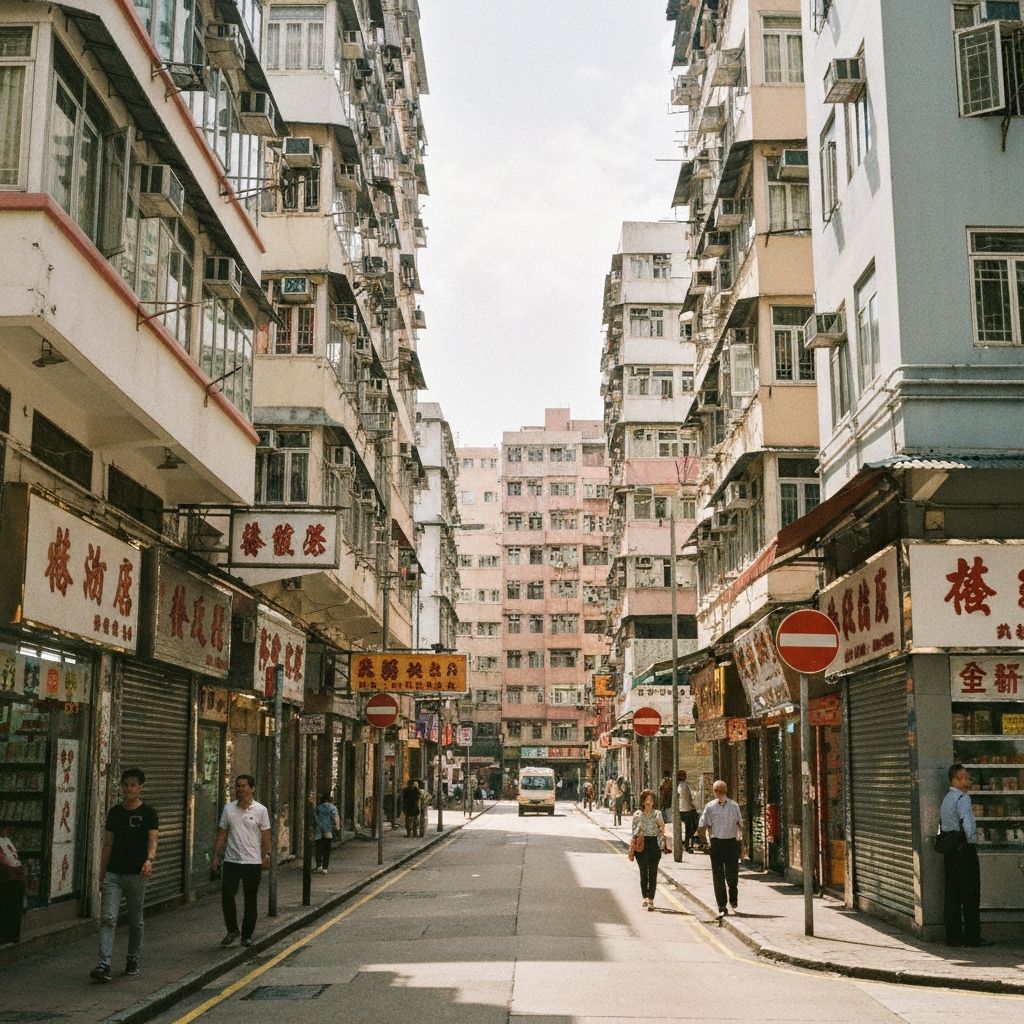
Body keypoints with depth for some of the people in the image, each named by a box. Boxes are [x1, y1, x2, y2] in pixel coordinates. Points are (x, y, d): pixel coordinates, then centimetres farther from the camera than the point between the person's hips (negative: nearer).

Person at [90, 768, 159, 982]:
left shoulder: (148, 813, -3)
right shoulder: (114, 812, 9)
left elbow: (153, 839, -15)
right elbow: (108, 844, 14)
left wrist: (150, 860, -36)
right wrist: (102, 874, 11)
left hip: (136, 875, -3)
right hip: (113, 874, 3)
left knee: (135, 921, 9)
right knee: (107, 918, -9)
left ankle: (133, 960, 25)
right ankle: (104, 965, -13)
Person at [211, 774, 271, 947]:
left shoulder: (260, 810, -3)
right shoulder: (228, 808, 4)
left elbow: (265, 835, -1)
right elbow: (222, 834, 8)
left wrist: (267, 856, -7)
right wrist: (216, 855, 3)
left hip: (253, 862, -2)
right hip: (231, 861, 2)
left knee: (250, 900, 6)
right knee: (227, 896, -4)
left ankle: (247, 936, 17)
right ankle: (232, 931, 15)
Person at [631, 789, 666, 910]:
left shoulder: (657, 813, 3)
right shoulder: (637, 814, 5)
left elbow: (661, 832, 6)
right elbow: (633, 832, 8)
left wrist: (662, 828, -13)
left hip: (654, 844, -1)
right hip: (641, 845, 1)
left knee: (652, 873, -7)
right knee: (643, 873, 8)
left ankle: (650, 900, -9)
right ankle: (646, 897, 22)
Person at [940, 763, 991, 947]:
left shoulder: (946, 799, 15)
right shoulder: (962, 798, -14)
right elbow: (968, 826, -25)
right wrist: (972, 840, -9)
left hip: (949, 851, 9)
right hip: (965, 850, -9)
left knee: (952, 895, 9)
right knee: (971, 895, -2)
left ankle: (953, 936, 12)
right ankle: (972, 936, -1)